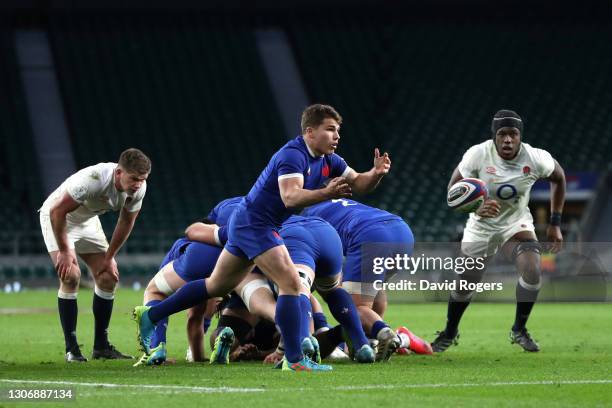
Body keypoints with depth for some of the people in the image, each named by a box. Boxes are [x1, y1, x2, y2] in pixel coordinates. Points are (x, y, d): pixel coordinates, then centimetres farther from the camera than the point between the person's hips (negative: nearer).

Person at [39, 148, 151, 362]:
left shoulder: (138, 188, -20)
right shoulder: (92, 180, -40)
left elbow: (126, 222, -2)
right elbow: (57, 210, -32)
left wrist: (109, 257, 2)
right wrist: (64, 251, -25)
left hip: (88, 221, 7)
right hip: (56, 218, -7)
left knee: (108, 277, -2)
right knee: (71, 276, -22)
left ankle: (101, 346, 8)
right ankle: (71, 349, -16)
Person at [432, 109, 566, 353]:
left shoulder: (536, 159, -21)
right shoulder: (478, 155, -25)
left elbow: (558, 179, 0)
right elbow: (453, 188, -17)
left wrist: (555, 223, 0)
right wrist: (476, 207, -38)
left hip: (517, 223, 0)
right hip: (481, 226, 0)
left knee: (532, 273, -23)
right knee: (464, 284, 5)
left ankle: (519, 330, 1)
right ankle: (449, 333, 34)